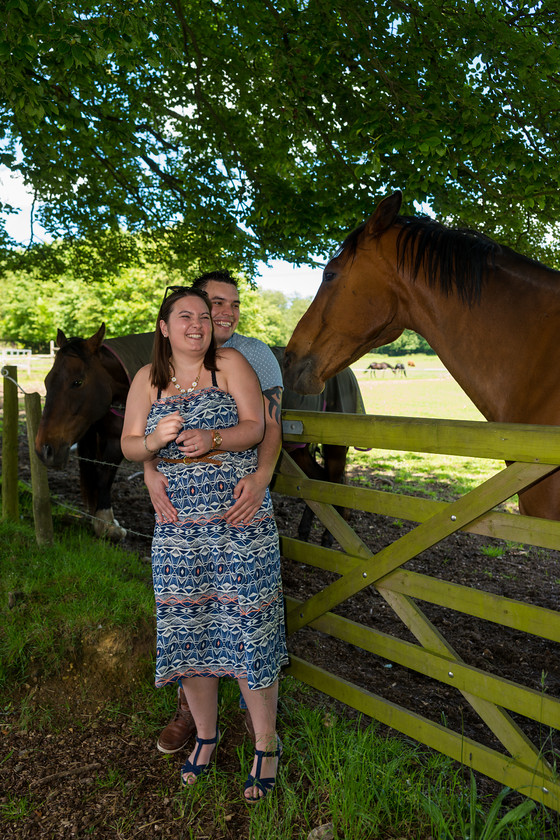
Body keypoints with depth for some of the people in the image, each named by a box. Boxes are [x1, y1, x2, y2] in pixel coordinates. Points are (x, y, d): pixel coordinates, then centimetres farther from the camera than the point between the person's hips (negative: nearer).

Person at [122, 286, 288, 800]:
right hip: (178, 524, 3)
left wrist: (211, 439, -25)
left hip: (239, 517, -3)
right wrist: (156, 439, -14)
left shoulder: (230, 363, 1)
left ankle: (266, 744, 21)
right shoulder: (148, 379, 10)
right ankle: (206, 734, 33)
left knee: (247, 627, 0)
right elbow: (129, 446, 8)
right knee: (186, 629, 10)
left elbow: (255, 427, -7)